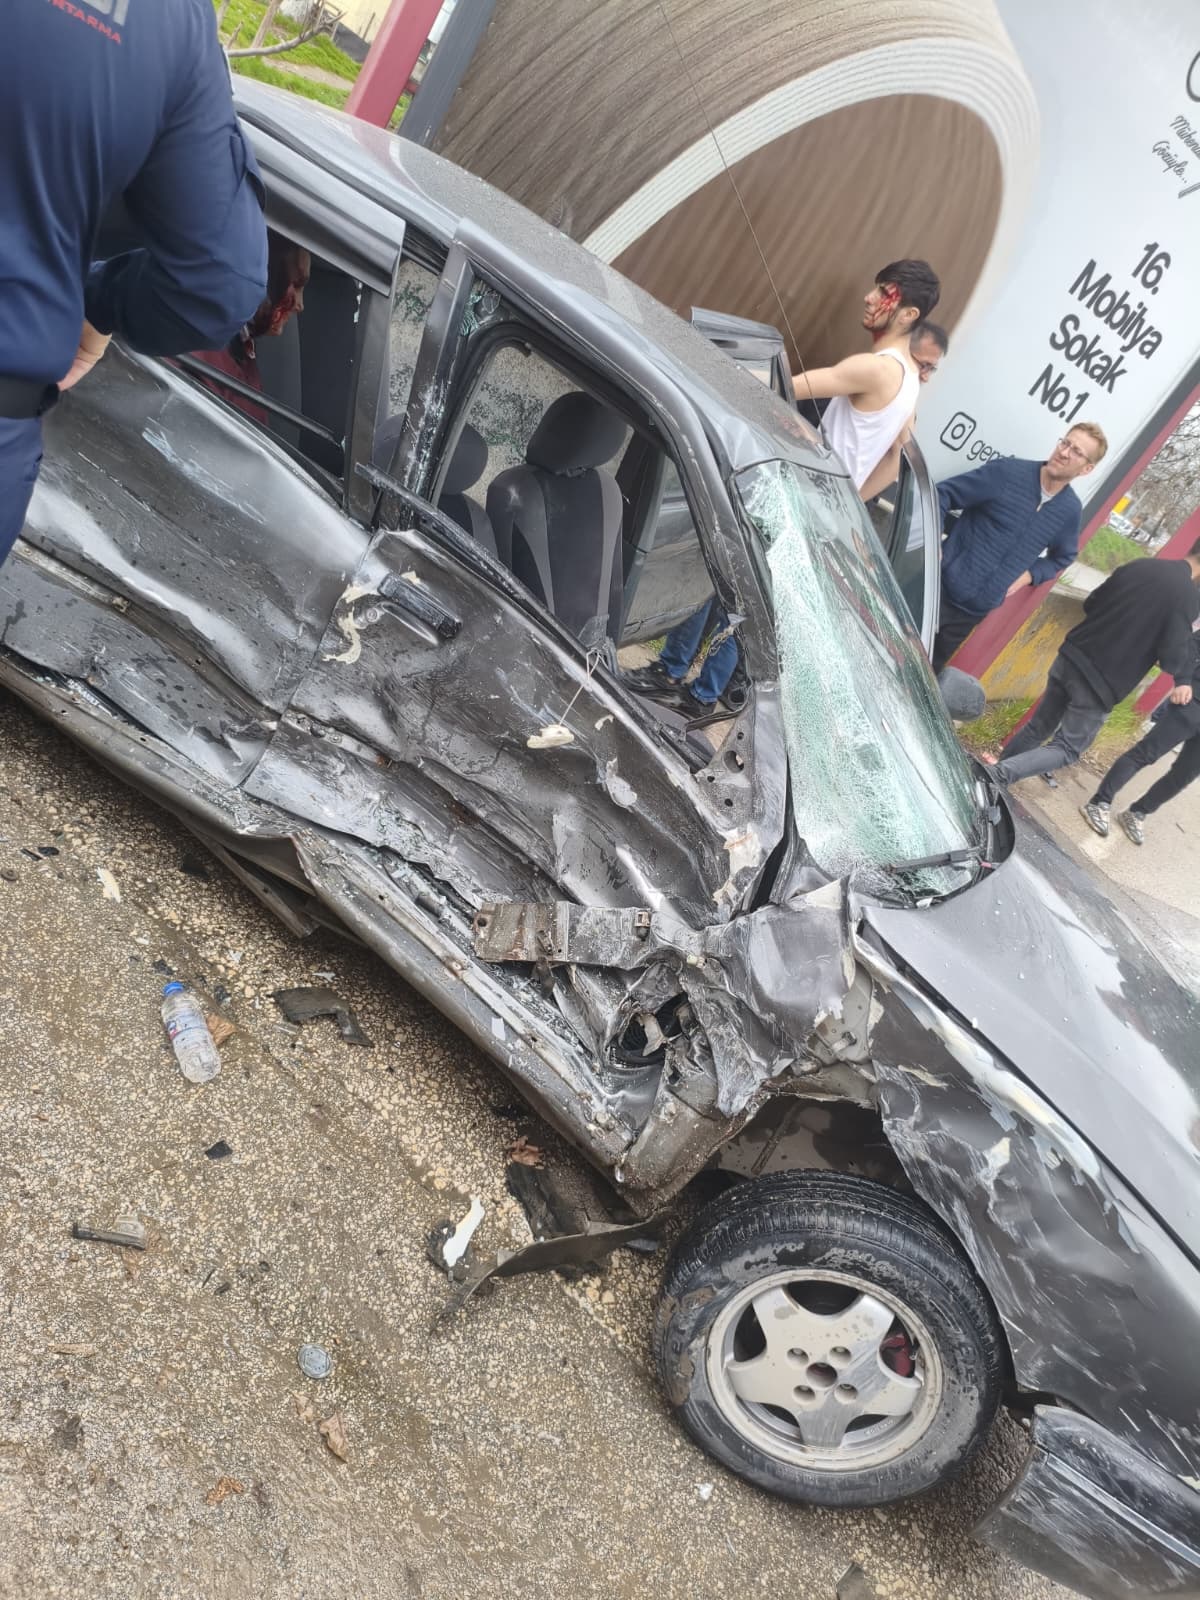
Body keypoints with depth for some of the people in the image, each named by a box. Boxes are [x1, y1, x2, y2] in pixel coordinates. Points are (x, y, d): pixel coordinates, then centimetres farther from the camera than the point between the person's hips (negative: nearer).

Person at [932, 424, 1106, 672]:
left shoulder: (1070, 510, 1)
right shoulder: (1008, 472, -11)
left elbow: (1062, 557, 20)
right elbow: (943, 494, -7)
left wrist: (1029, 575, 2)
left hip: (977, 609, 4)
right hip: (942, 588, -4)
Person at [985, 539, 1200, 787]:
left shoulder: (1139, 566, 6)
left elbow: (1091, 604, 14)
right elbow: (1172, 656, -16)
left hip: (1071, 656, 6)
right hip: (1101, 685, -6)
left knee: (1039, 727, 19)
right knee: (1067, 748, 3)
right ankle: (1000, 773, -16)